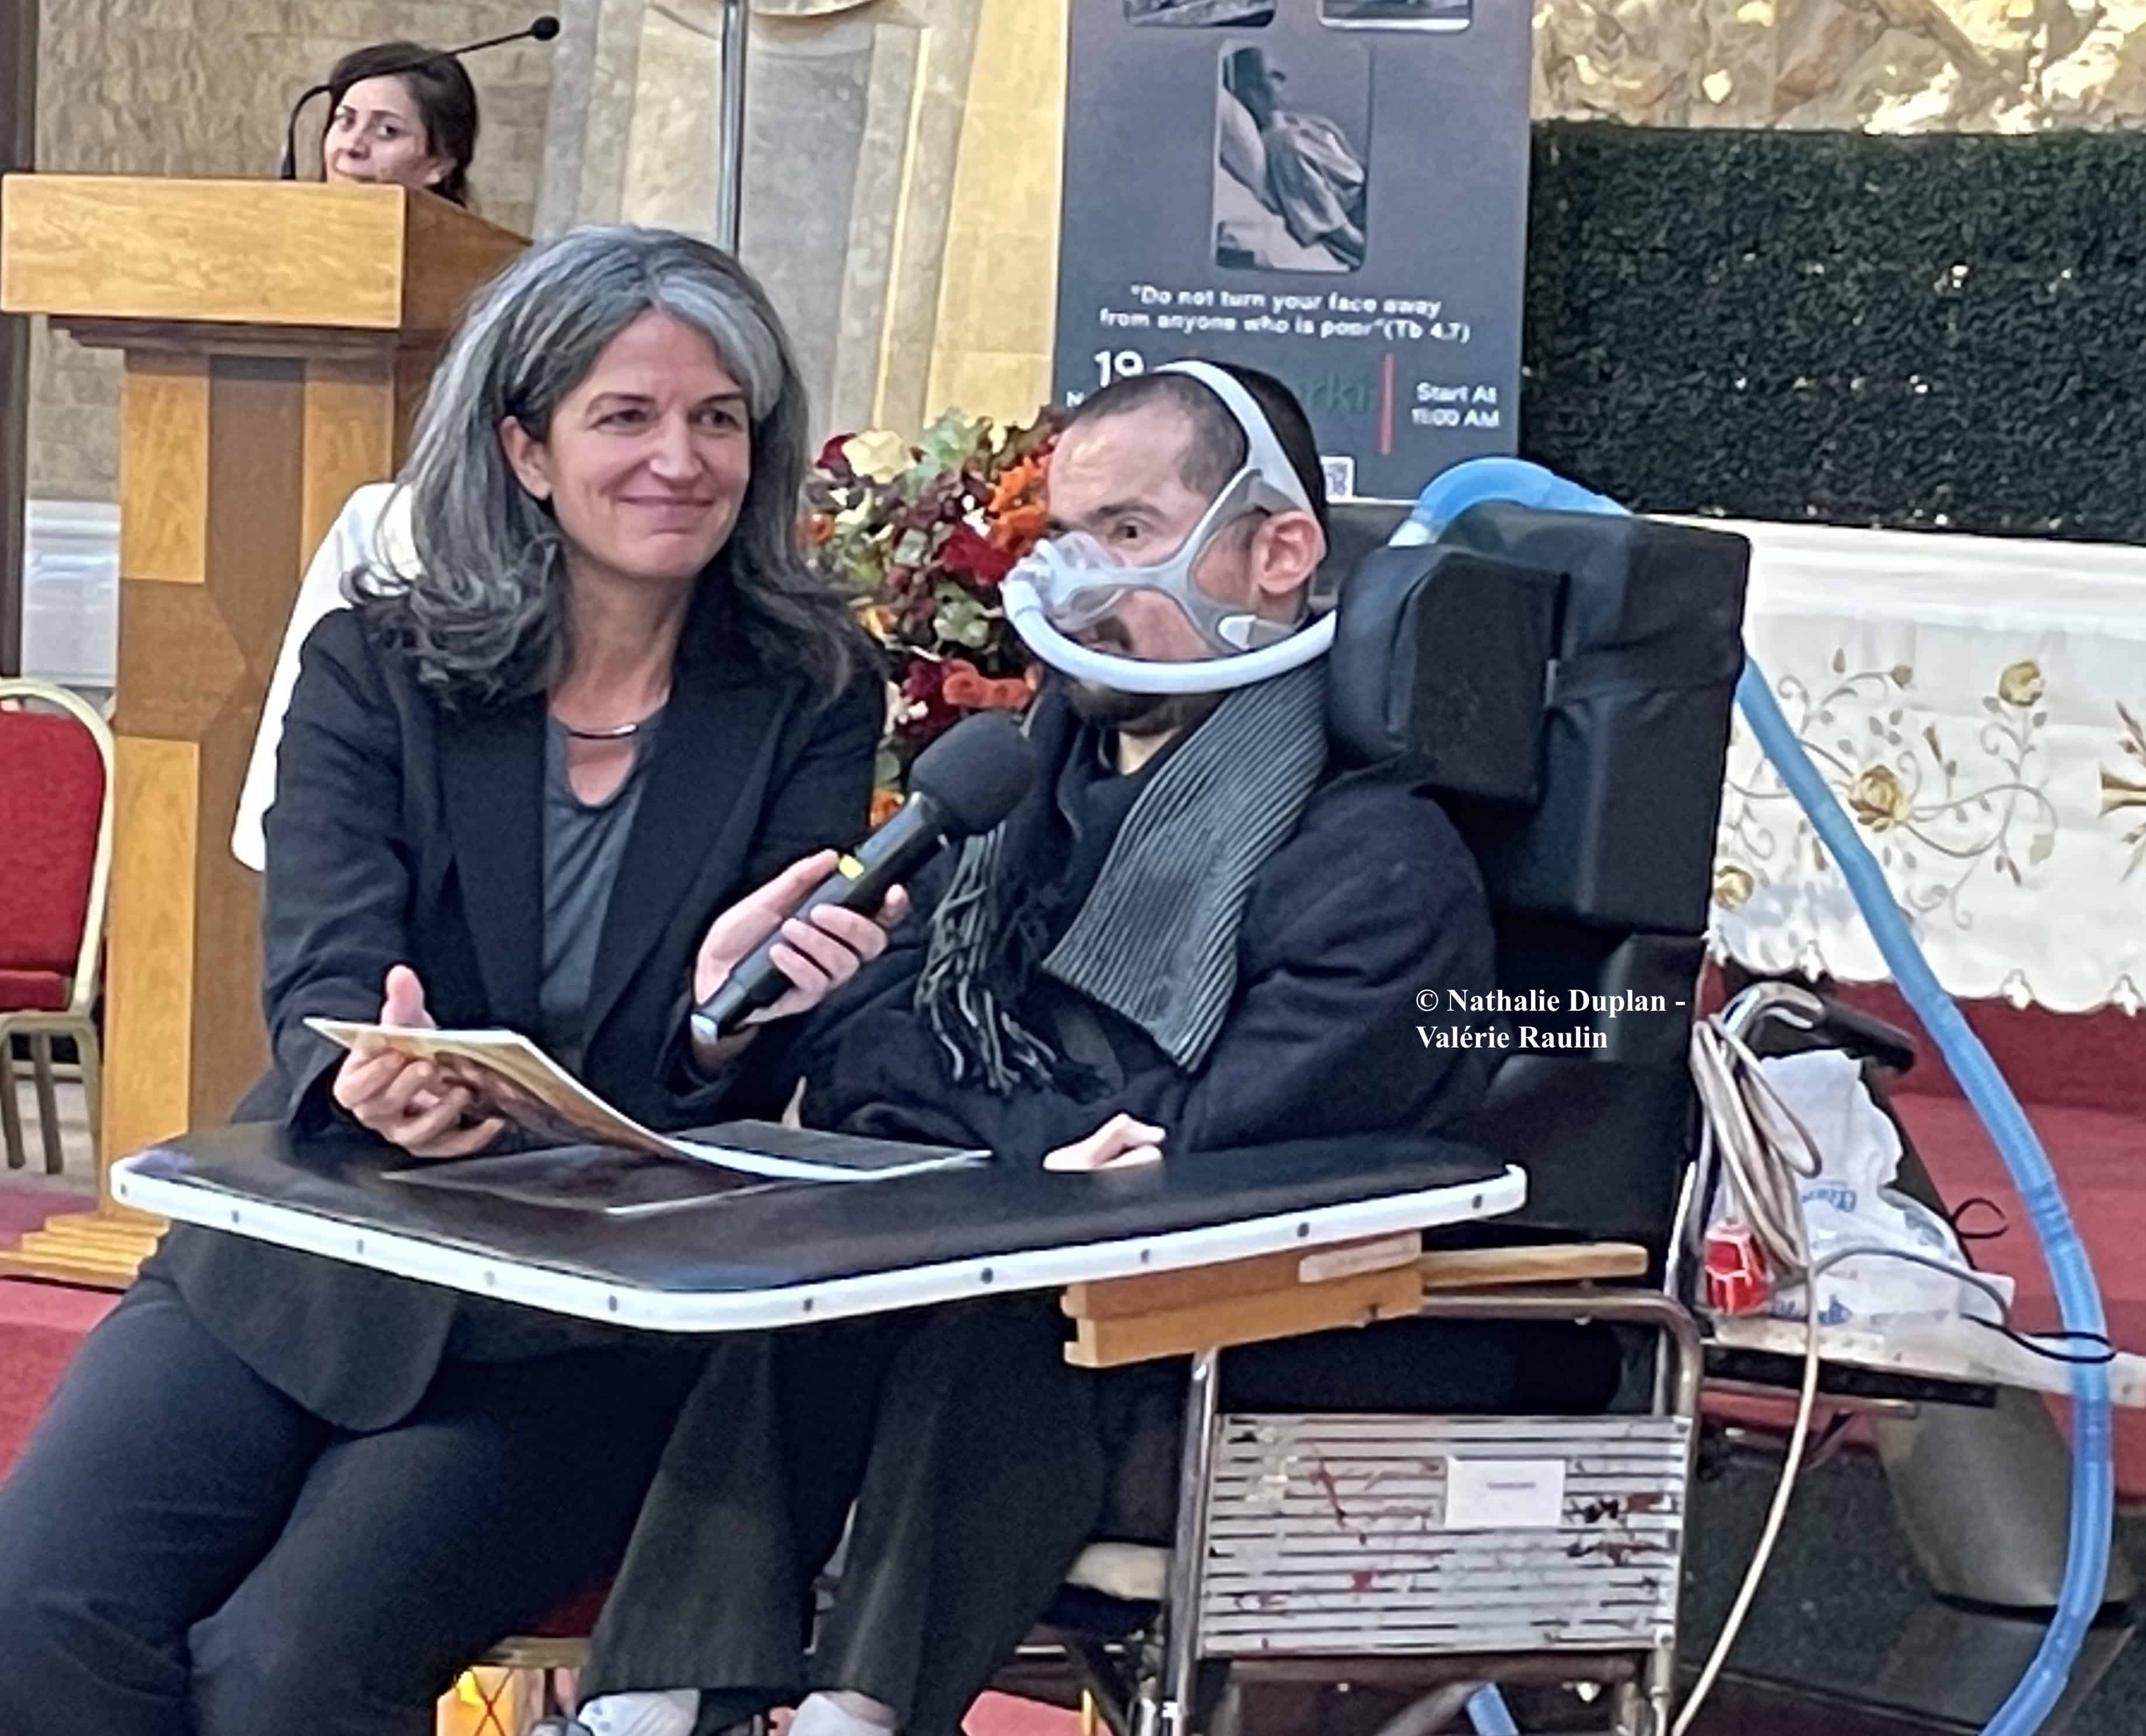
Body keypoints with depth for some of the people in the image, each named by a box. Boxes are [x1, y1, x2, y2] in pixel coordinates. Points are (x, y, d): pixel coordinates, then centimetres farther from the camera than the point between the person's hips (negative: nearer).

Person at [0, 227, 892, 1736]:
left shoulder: (811, 701, 2)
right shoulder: (374, 667, 4)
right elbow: (323, 979, -8)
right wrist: (373, 1081, -34)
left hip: (605, 1314, -2)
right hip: (314, 1261, 2)